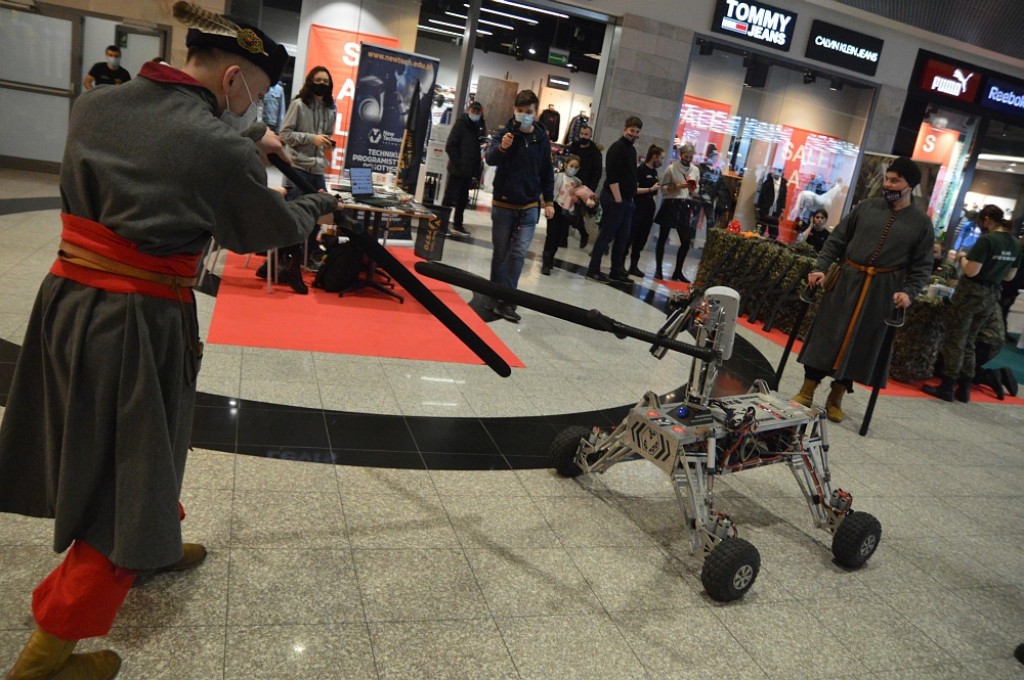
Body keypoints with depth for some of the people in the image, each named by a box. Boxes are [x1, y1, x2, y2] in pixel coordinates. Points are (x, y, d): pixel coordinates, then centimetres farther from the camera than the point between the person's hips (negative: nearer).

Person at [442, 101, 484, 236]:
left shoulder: (476, 127, 15)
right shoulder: (460, 124, -6)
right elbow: (450, 146, -12)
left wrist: (476, 170, 7)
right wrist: (458, 163, -17)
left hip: (468, 171, 7)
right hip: (457, 170, -7)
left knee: (463, 199, 13)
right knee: (450, 197, -4)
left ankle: (457, 223, 22)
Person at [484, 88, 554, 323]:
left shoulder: (542, 139, 2)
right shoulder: (504, 133, -5)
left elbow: (547, 173, 10)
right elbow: (490, 158, -22)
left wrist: (549, 201, 5)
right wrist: (501, 147, -43)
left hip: (529, 208, 1)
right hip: (503, 205, -1)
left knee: (518, 255, -7)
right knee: (500, 253, 8)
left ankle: (506, 301, -5)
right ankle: (494, 297, 22)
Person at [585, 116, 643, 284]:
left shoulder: (632, 149, 17)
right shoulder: (617, 148, -11)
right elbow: (611, 177, -19)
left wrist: (630, 198, 15)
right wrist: (618, 199, -21)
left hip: (626, 200, 9)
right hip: (614, 199, -9)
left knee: (623, 238, 11)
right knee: (606, 235, -5)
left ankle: (617, 272, 18)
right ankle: (593, 271, 1)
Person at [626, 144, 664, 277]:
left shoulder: (654, 172, 15)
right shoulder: (641, 169, -7)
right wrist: (651, 189, -18)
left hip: (649, 209, 8)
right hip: (638, 207, -8)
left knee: (641, 239, 7)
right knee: (631, 236, -8)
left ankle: (634, 266, 12)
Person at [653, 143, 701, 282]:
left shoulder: (695, 170, 10)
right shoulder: (672, 169, -2)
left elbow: (695, 193, 15)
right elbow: (663, 187, -3)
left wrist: (693, 190, -7)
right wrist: (677, 187, -16)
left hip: (686, 206, 3)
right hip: (670, 204, -3)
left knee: (686, 241, 0)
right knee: (662, 238, 3)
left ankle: (677, 272, 12)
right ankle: (658, 269, 12)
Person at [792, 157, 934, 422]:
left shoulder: (922, 222, 2)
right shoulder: (866, 207, 5)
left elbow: (922, 265, 4)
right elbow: (837, 240, 8)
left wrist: (909, 292, -11)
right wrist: (820, 268, -3)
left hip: (883, 291, -1)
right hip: (846, 281, 1)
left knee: (860, 345, 4)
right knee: (825, 336, 1)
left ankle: (835, 399, 17)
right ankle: (806, 392, 11)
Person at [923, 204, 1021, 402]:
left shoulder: (987, 240, -17)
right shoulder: (1015, 244, 7)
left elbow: (971, 271, -21)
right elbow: (1010, 276, 15)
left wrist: (963, 258, -2)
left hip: (971, 294, -7)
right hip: (991, 298, 7)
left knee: (955, 341, 2)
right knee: (968, 342, 16)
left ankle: (947, 388, 5)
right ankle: (964, 389, 18)